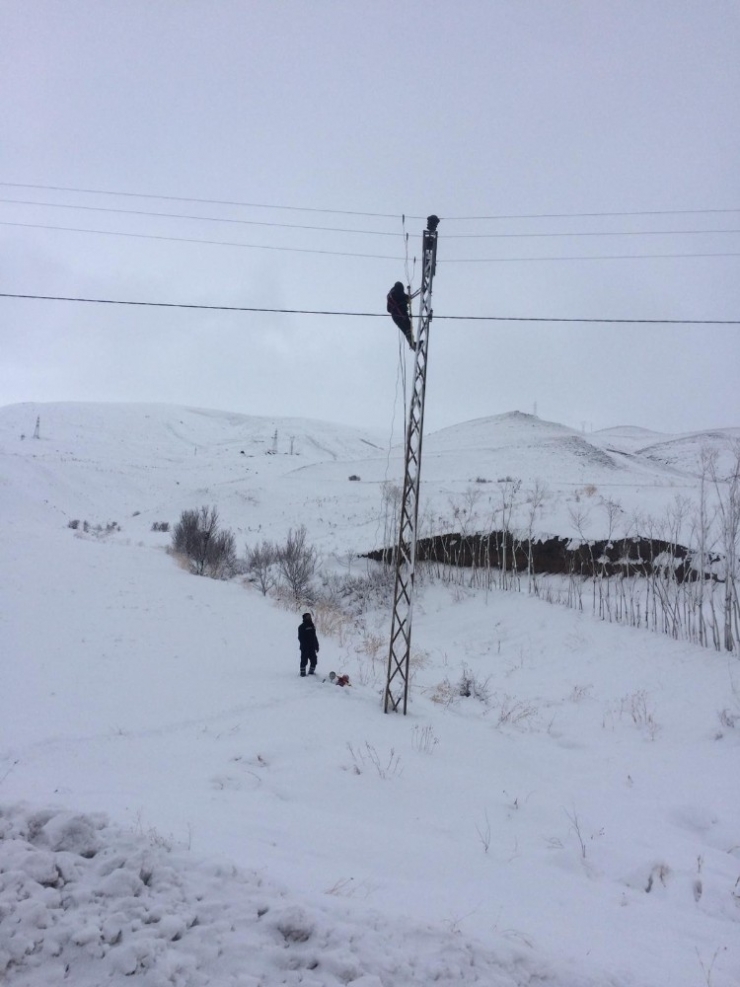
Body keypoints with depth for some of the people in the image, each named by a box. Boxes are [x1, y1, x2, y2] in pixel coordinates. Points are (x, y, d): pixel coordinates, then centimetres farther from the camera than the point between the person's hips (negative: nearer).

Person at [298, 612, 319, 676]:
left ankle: (311, 671, 19)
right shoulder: (302, 627, -6)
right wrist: (303, 645, -20)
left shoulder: (311, 625, 15)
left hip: (312, 647, 7)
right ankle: (303, 672, 3)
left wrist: (316, 645, 15)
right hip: (305, 648, -7)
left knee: (314, 660, 7)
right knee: (304, 661, -4)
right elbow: (301, 637, -12)